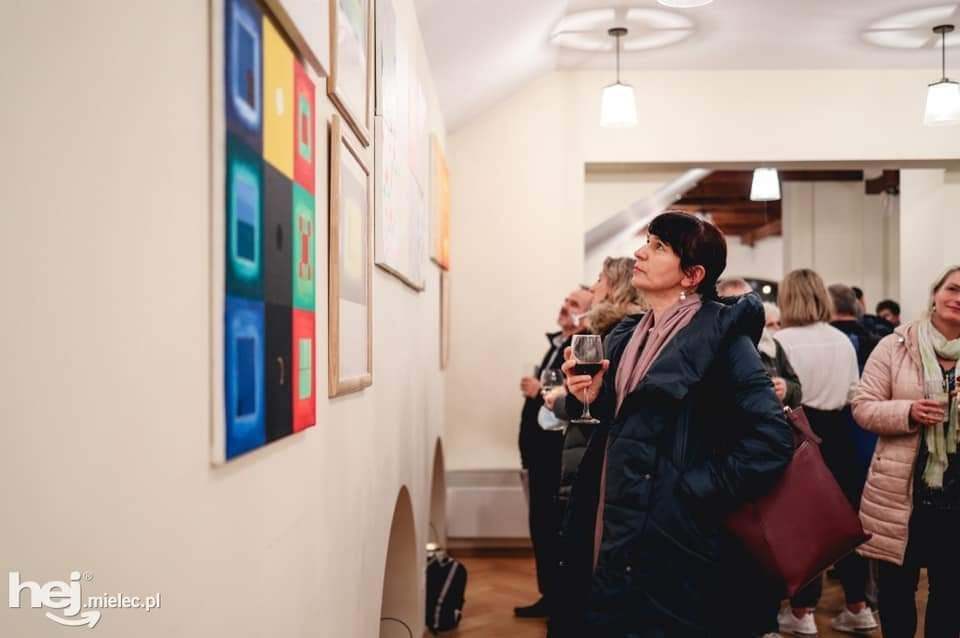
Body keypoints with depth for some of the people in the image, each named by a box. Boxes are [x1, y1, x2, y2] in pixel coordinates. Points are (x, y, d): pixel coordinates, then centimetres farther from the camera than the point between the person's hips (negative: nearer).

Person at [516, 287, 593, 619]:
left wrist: (540, 392, -19)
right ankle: (549, 596, 26)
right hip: (541, 452, 9)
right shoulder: (557, 345, 14)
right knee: (541, 526, 15)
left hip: (561, 455, -9)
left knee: (559, 529, 1)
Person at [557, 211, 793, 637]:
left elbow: (772, 442, -19)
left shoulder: (719, 335, -12)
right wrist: (592, 398, -1)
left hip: (676, 548, -7)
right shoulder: (628, 337, 11)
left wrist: (695, 493, -18)